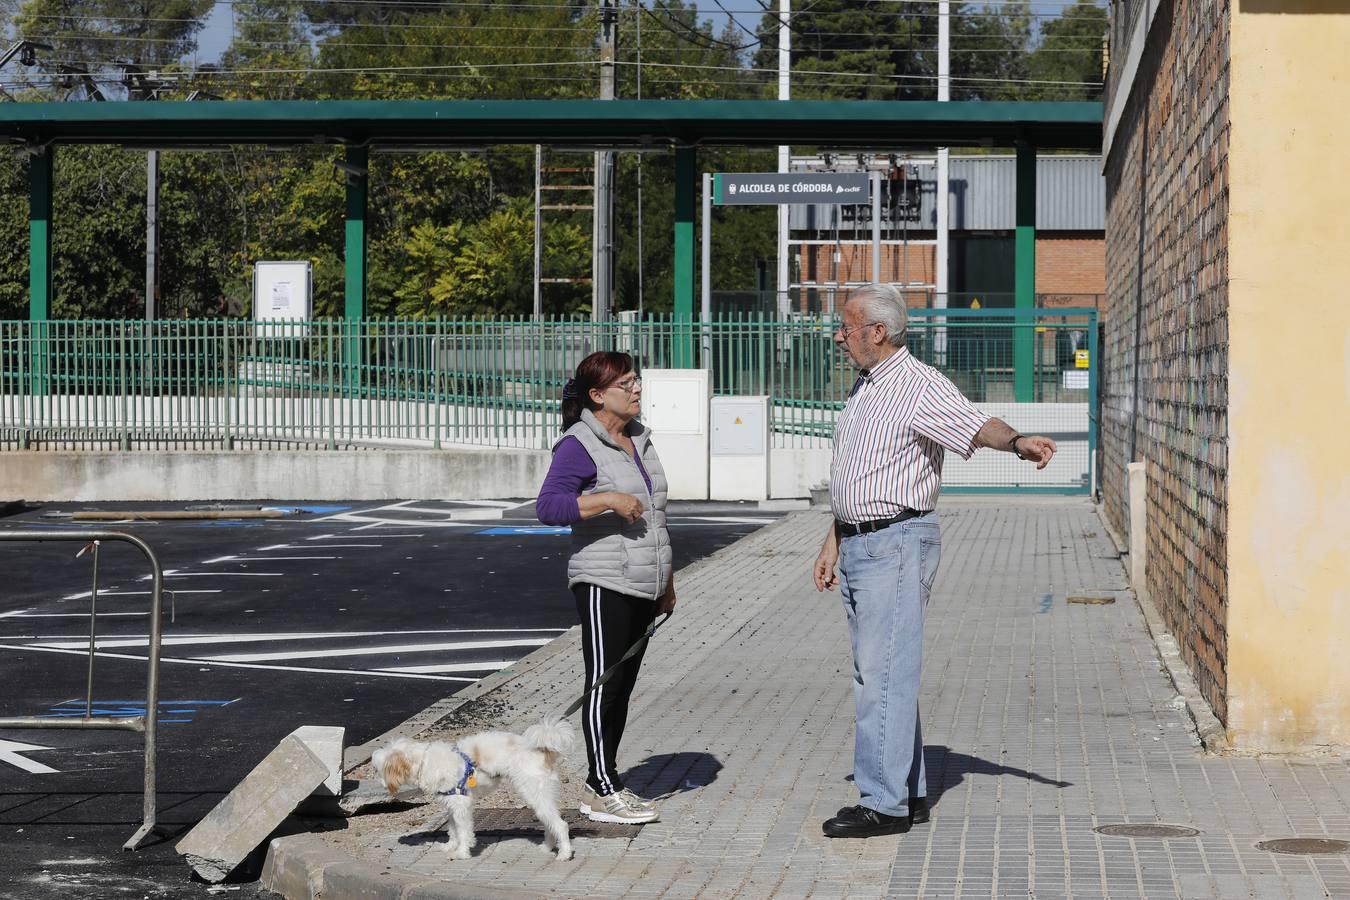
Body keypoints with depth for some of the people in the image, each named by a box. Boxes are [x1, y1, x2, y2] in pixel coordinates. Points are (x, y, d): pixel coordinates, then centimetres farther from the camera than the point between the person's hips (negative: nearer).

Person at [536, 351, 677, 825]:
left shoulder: (639, 439, 15)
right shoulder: (580, 446, -11)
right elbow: (547, 506, -23)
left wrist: (666, 580, 24)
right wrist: (610, 500, -27)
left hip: (643, 586, 8)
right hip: (603, 585, -8)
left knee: (622, 687, 10)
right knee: (605, 685, -6)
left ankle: (600, 784, 16)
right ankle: (603, 790, -3)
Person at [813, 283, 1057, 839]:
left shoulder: (920, 387, -13)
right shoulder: (864, 387, 17)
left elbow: (973, 423, -30)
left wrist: (1016, 441, -50)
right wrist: (833, 541, 24)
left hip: (897, 544, -10)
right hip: (859, 544, 10)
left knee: (885, 676, -9)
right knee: (876, 674, 12)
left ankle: (884, 803, -6)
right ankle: (909, 793, 18)